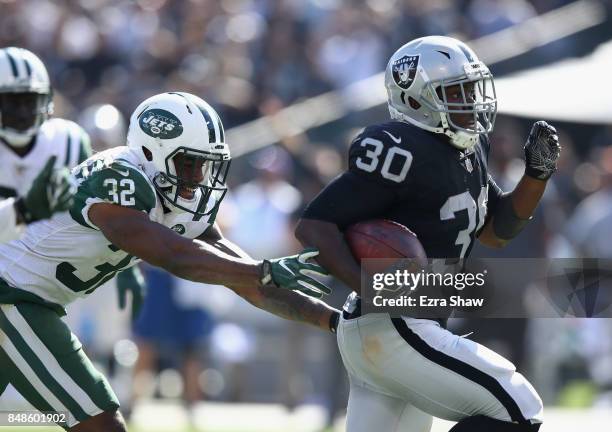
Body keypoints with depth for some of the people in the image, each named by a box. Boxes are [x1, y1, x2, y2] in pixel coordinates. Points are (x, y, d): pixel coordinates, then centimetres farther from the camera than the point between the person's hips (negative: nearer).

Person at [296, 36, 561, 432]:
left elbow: (497, 231, 21)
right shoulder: (406, 154, -18)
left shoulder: (467, 151, 11)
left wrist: (537, 173, 6)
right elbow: (314, 225, -20)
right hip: (389, 329, -10)